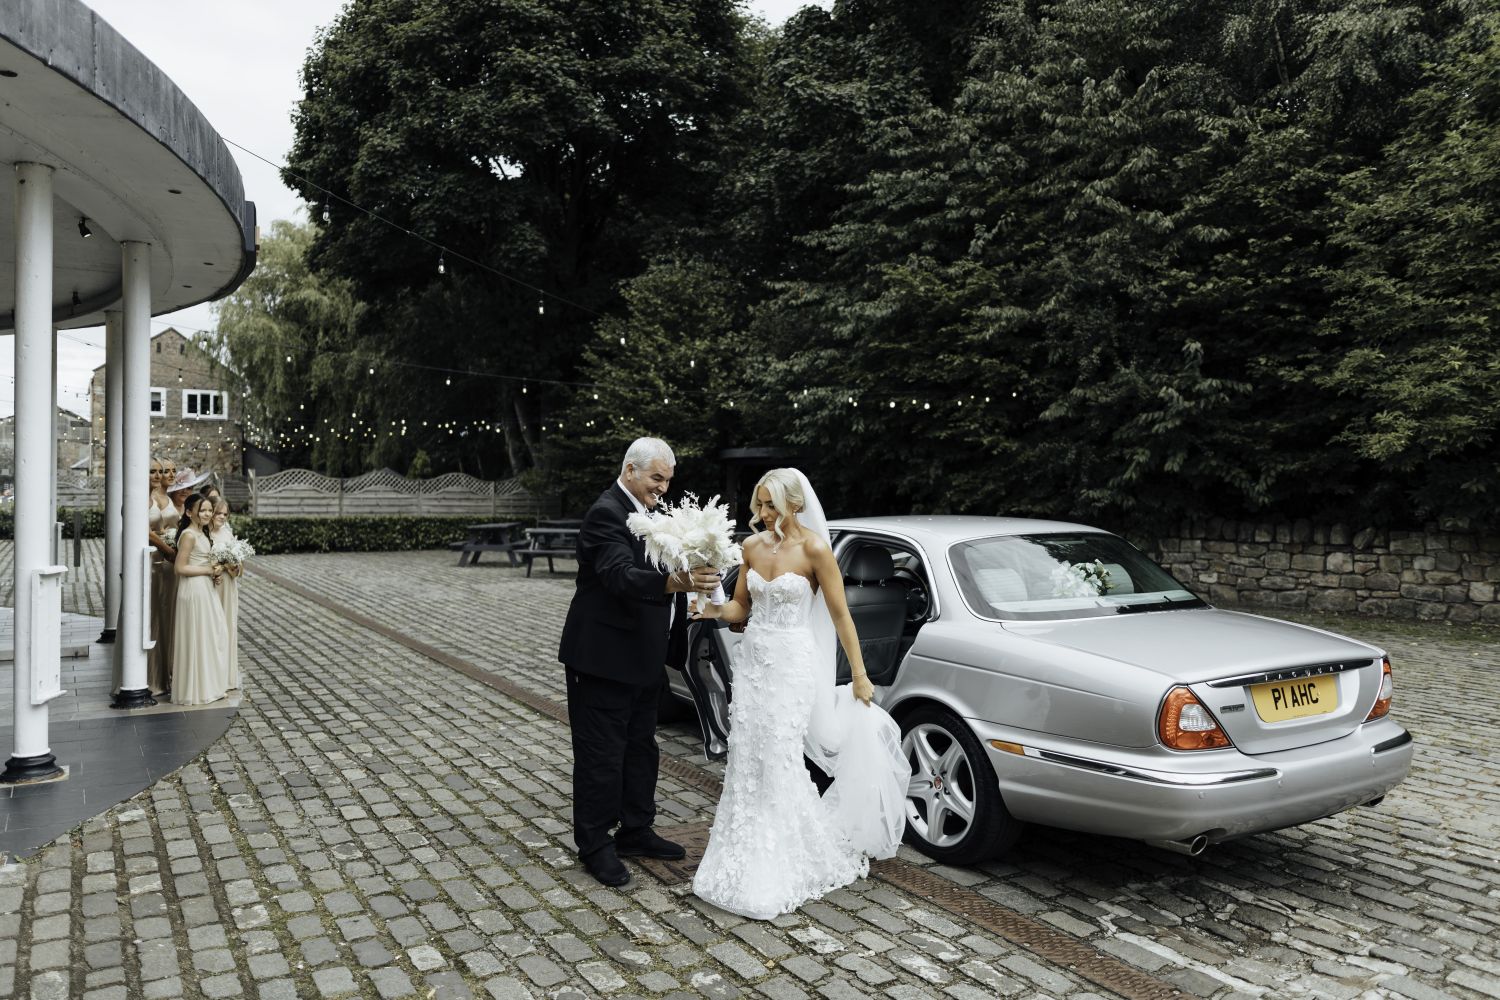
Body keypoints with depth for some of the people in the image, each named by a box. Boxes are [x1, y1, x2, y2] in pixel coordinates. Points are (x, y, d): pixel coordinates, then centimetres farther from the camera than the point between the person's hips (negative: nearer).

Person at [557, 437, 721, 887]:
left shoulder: (649, 511, 11)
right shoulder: (606, 513, -19)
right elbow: (621, 575, -35)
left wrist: (692, 576, 4)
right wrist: (677, 582, -49)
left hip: (643, 659, 10)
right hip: (605, 659, -10)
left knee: (641, 748, 19)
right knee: (600, 756, 3)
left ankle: (636, 832, 34)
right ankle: (595, 846, 18)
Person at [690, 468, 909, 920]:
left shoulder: (814, 548, -12)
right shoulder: (752, 545, 5)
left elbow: (840, 615, -8)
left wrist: (859, 675, -5)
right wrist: (716, 610, -10)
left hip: (792, 662, -6)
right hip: (752, 658, 6)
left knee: (779, 761, -3)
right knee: (746, 758, 7)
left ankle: (781, 870, 14)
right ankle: (747, 859, 22)